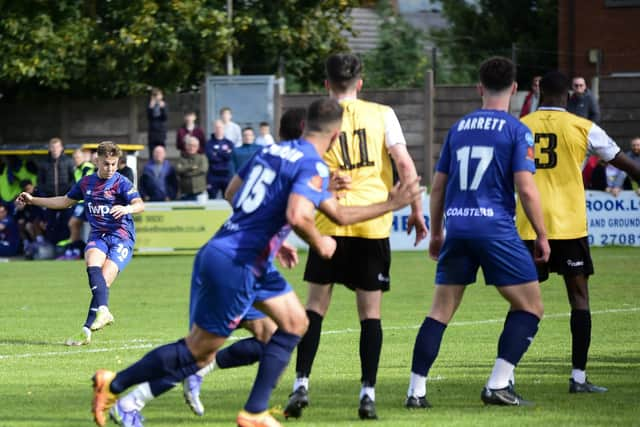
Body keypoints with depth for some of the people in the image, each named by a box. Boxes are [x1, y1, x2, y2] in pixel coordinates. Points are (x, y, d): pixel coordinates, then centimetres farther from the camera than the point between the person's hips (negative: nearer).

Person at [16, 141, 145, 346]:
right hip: (97, 235, 4)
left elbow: (140, 205, -18)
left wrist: (126, 208, -41)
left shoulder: (121, 183, -5)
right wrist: (33, 200, 27)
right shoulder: (86, 183, 12)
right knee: (93, 266, -28)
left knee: (103, 281, -18)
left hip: (121, 237, -4)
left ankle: (87, 329, -23)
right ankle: (103, 310, -42)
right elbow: (65, 201, 27)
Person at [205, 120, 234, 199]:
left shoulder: (229, 143, 8)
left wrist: (217, 153, -9)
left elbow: (230, 156, -7)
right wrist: (224, 153, -5)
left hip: (226, 176, 2)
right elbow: (211, 157, -13)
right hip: (213, 177, -2)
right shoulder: (209, 143, 0)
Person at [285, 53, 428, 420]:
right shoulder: (382, 114, 4)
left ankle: (302, 384, -1)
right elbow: (404, 162, -3)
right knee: (370, 311, 5)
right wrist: (417, 210, 2)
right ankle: (368, 394, 0)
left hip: (331, 221, 0)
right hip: (375, 221, 0)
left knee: (316, 305, 9)